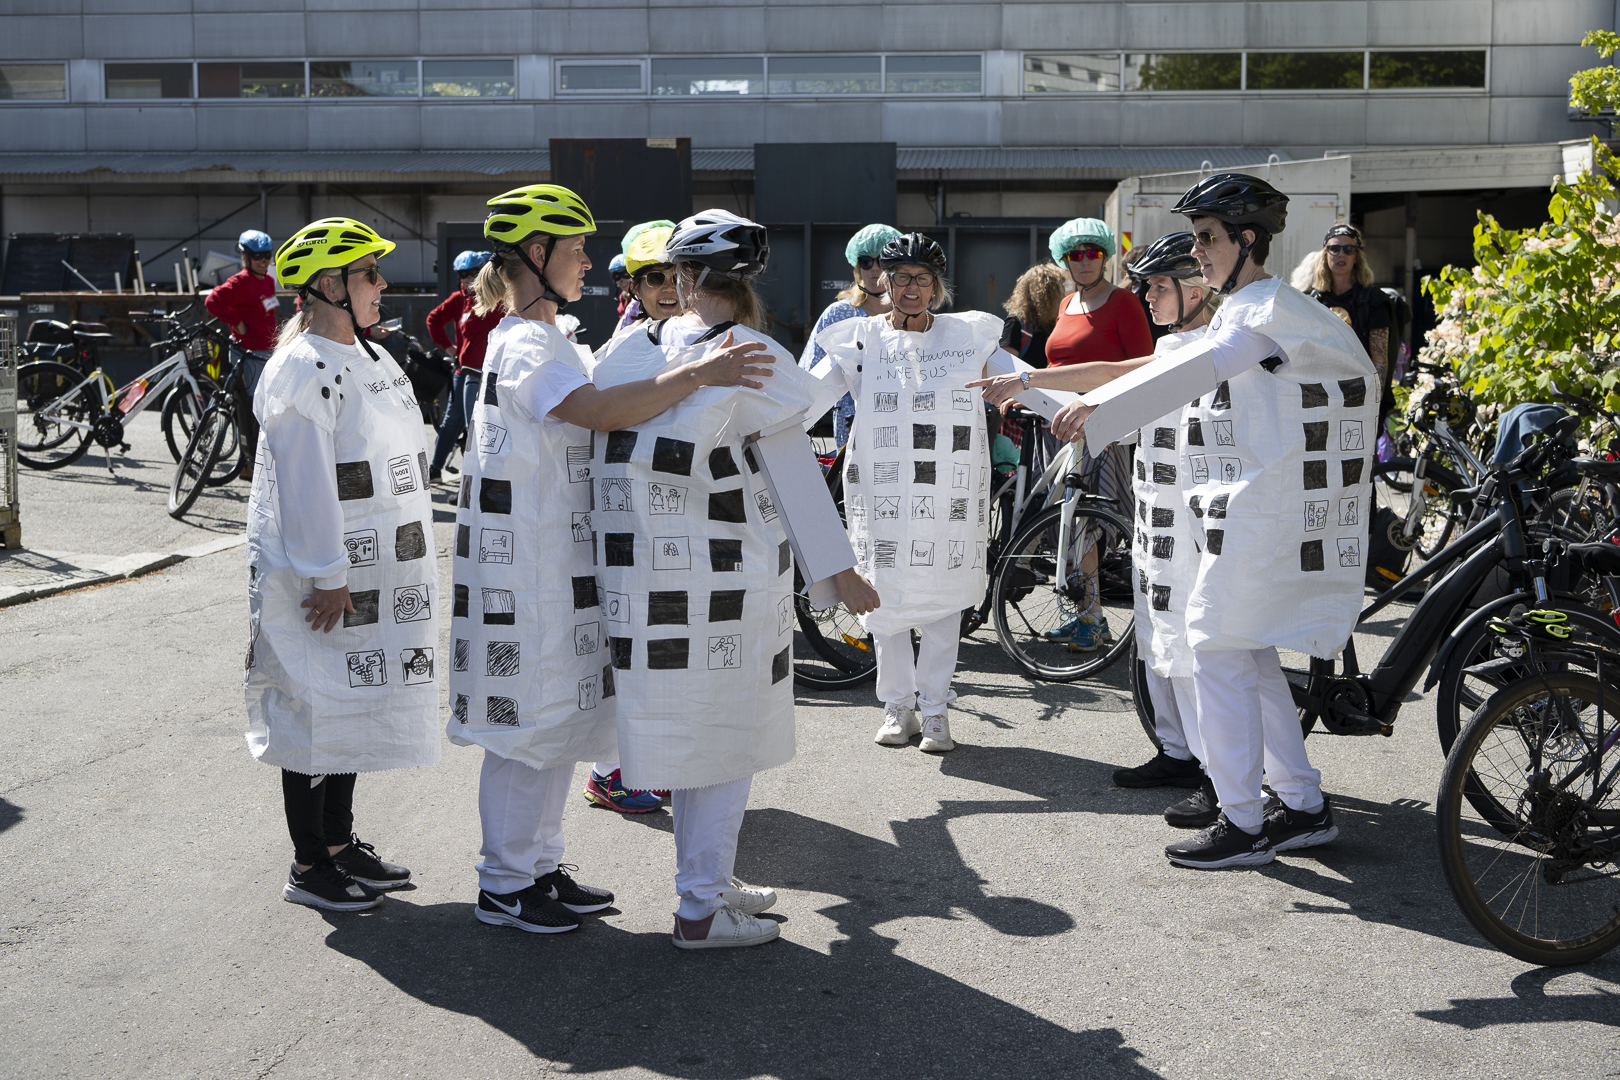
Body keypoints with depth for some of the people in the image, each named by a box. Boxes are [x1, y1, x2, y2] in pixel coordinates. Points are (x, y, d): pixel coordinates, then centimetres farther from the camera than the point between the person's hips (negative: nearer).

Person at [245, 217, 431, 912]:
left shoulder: (373, 361, 13)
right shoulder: (301, 371, -16)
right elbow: (304, 484, -20)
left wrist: (405, 568, 17)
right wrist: (327, 577, -20)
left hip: (374, 576, 9)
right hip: (321, 580, -9)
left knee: (356, 707, 16)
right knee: (316, 713, 1)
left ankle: (340, 843, 29)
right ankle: (308, 867, 12)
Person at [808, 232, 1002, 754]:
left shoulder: (968, 336, 7)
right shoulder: (861, 340, 4)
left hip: (948, 494, 0)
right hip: (883, 491, 0)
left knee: (943, 596, 2)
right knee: (886, 595, 4)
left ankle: (935, 711, 13)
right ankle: (897, 706, 19)